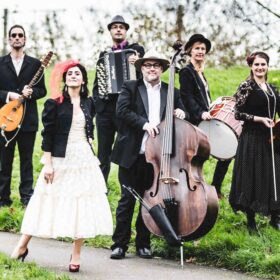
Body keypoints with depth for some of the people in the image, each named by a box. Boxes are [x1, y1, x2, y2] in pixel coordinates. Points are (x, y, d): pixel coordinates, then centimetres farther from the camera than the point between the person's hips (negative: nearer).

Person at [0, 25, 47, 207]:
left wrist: (31, 93, -12)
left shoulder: (35, 64, 7)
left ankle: (27, 196, 11)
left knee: (26, 160, 4)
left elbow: (42, 90, 7)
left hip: (28, 119, 0)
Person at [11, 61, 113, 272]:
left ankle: (76, 254, 11)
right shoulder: (55, 103, -5)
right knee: (50, 202, 1)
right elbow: (47, 134, -7)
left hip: (84, 160, 4)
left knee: (82, 206, 2)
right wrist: (47, 163, -12)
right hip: (60, 159, -4)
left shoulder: (88, 103, 8)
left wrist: (88, 149, 14)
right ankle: (22, 246, 13)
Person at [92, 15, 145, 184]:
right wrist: (97, 98, 1)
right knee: (104, 152, 8)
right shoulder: (104, 54, 16)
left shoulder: (136, 49, 4)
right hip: (105, 107, 4)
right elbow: (98, 81, 17)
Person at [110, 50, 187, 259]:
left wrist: (181, 114, -6)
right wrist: (144, 123, -21)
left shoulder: (171, 93, 12)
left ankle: (143, 243, 17)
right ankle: (120, 243, 6)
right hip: (132, 155, -3)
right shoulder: (131, 87, 5)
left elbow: (181, 117, 18)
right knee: (127, 199, 0)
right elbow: (122, 110, -9)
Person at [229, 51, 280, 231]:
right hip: (252, 138, -6)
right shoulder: (247, 87, -8)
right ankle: (251, 220, 10)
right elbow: (238, 114, -11)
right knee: (252, 177, 0)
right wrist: (260, 119, -17)